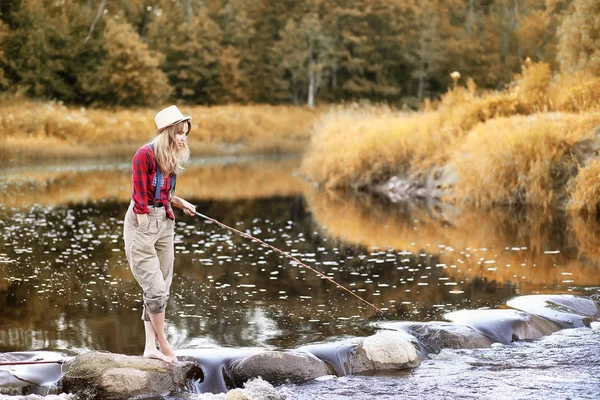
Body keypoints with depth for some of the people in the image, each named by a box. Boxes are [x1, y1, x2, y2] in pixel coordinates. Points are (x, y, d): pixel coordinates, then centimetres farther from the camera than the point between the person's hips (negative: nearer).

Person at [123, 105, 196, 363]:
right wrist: (143, 240, -17)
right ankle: (163, 344, 10)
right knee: (156, 288, -6)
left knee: (162, 289, 8)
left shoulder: (171, 157, 6)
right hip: (142, 222, -8)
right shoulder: (145, 155, -17)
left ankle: (150, 347, 13)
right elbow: (139, 198, -17)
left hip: (164, 221, 8)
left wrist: (181, 203, 3)